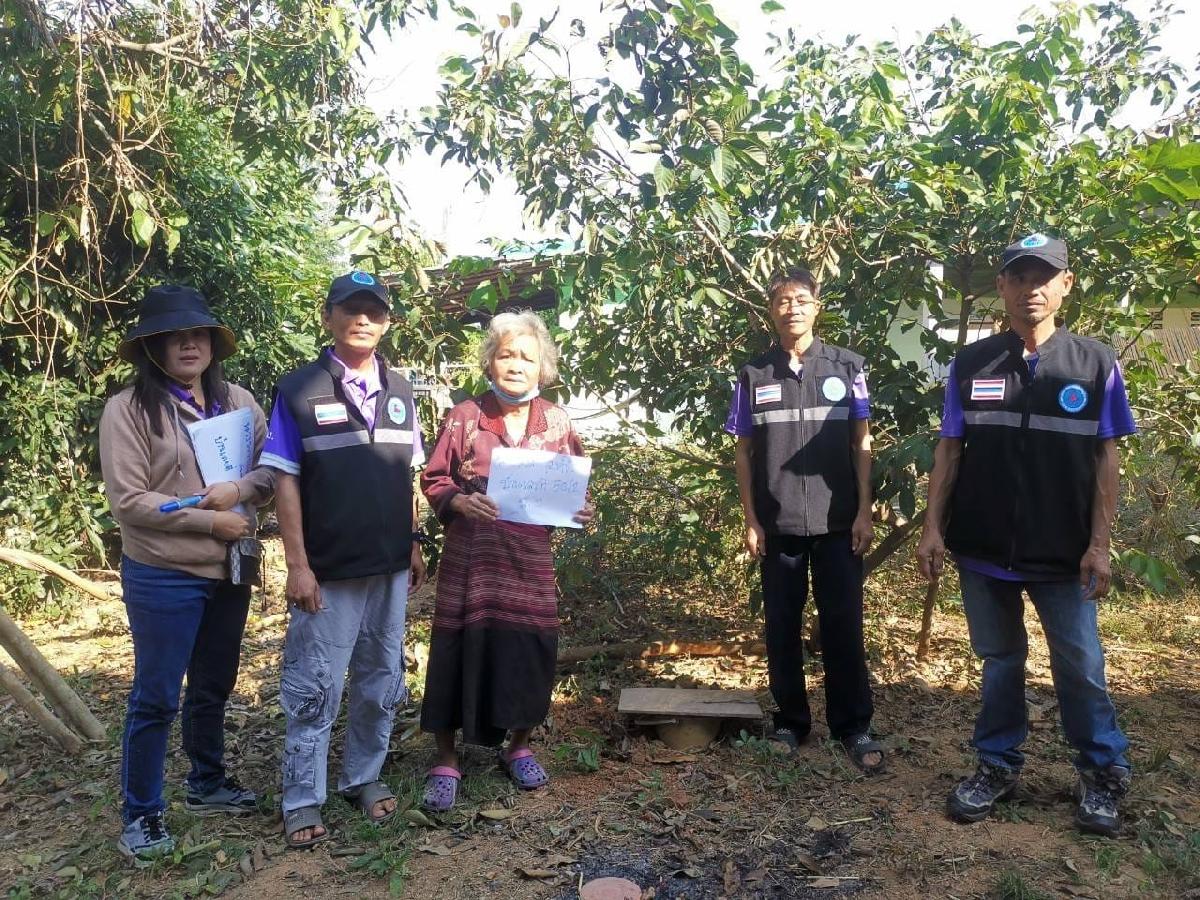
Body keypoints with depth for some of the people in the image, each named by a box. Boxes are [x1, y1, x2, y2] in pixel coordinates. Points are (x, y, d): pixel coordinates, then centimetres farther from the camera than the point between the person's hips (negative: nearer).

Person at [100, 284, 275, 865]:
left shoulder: (237, 401, 2)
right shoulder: (128, 409, -11)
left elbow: (273, 469, 3)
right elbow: (128, 502, -15)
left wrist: (238, 491, -18)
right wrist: (211, 521, -16)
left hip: (228, 571, 5)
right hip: (162, 576, -5)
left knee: (213, 687, 20)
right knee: (156, 697, 5)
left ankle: (207, 784, 39)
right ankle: (140, 813, 23)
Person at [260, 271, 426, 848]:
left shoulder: (399, 391, 8)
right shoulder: (299, 390, -5)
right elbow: (286, 480, -7)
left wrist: (414, 545, 10)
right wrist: (297, 564, -12)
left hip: (391, 567, 5)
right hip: (328, 570, -4)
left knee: (381, 681, 14)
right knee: (314, 689, 4)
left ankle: (365, 777, 32)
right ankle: (302, 800, 19)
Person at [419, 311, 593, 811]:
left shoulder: (557, 422, 5)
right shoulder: (463, 417, -2)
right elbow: (433, 480, 1)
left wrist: (580, 512, -7)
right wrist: (460, 501, -18)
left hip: (531, 562, 2)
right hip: (471, 560, -2)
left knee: (530, 651, 7)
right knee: (459, 651, 1)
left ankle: (519, 745, 31)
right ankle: (447, 760, 19)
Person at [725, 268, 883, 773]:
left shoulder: (846, 367, 3)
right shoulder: (754, 375, 4)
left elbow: (862, 443, 4)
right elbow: (743, 452, 5)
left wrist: (864, 512, -2)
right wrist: (750, 521, 0)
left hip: (837, 522, -1)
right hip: (777, 524, 1)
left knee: (843, 626, 4)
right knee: (782, 628, 8)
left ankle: (854, 727, 16)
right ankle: (790, 722, 22)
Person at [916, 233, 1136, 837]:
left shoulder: (1096, 365, -1)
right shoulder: (970, 365, 1)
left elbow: (1106, 459, 0)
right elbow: (949, 450, 3)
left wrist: (1100, 544, -6)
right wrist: (933, 529, -3)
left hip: (1063, 554, -1)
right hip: (984, 549, 1)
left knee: (1081, 666, 7)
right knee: (999, 662, 13)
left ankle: (1103, 776, 26)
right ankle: (998, 766, 27)